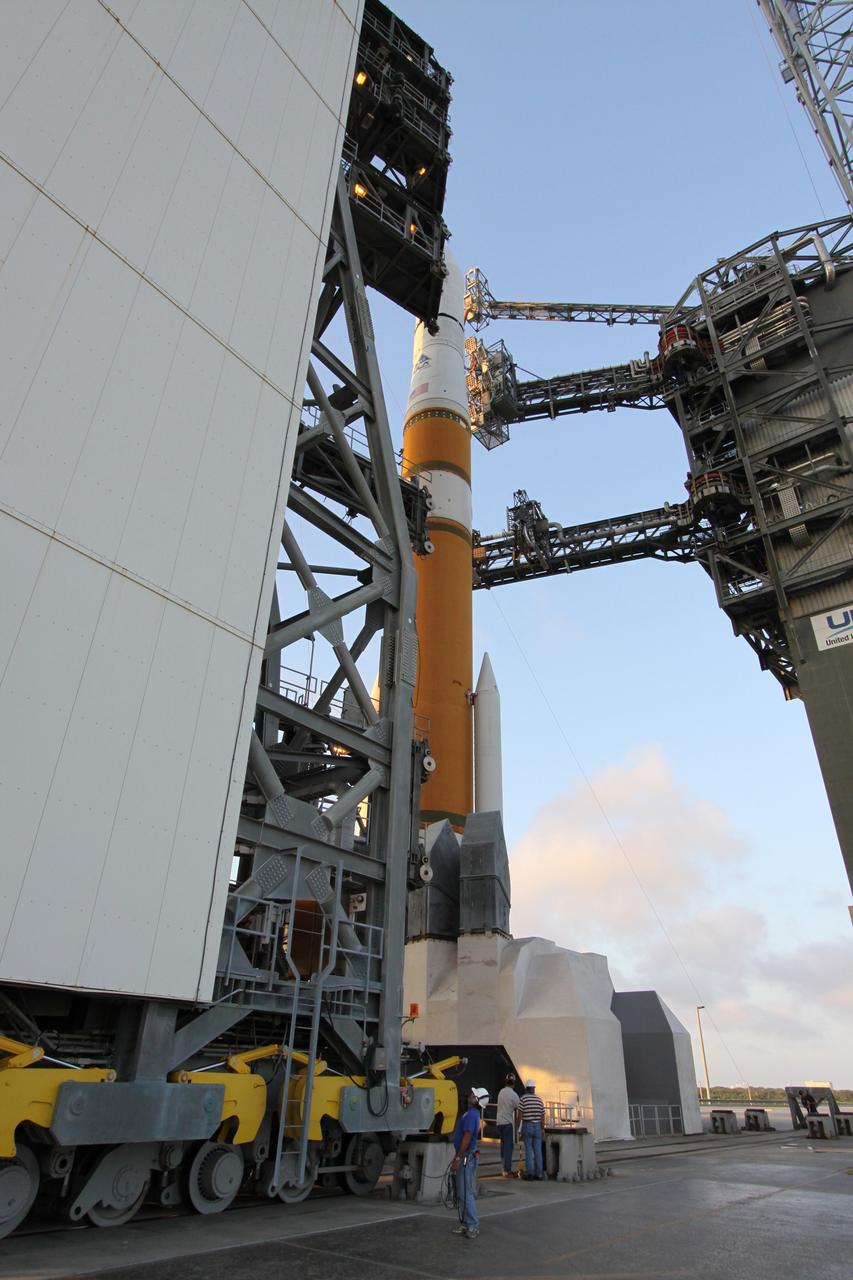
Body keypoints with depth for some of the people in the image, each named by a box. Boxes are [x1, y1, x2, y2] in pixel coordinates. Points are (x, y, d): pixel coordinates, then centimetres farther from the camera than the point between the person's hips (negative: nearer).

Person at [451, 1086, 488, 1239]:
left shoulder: (472, 1114, -20)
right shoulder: (471, 1113, 12)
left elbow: (467, 1138, -24)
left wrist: (457, 1159, -20)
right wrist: (456, 1157, 22)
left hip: (467, 1157, -10)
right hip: (465, 1156, 10)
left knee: (466, 1192, -5)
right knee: (462, 1192, 15)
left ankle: (473, 1226, 0)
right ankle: (466, 1224, 22)